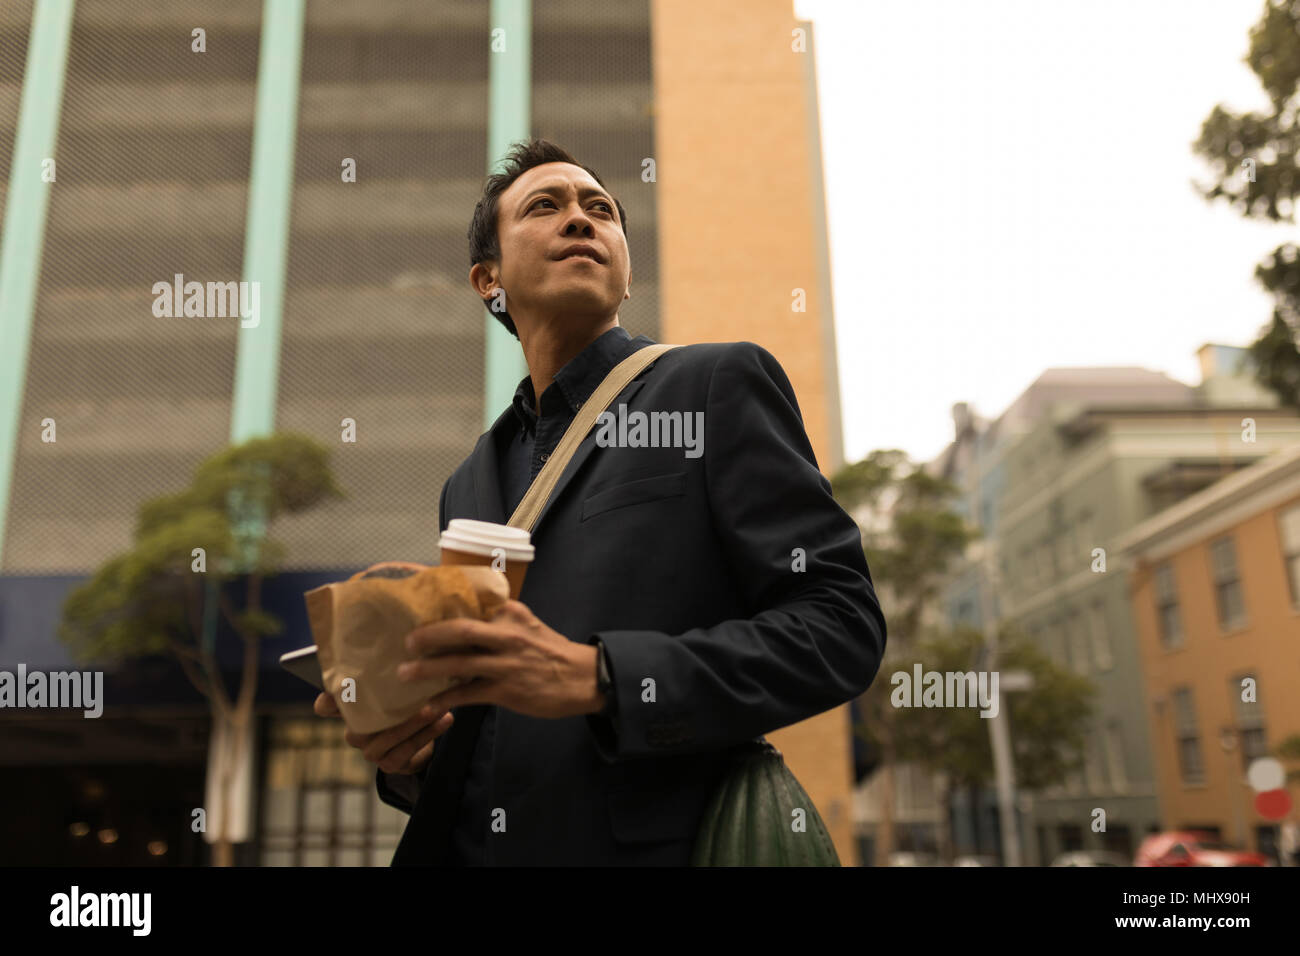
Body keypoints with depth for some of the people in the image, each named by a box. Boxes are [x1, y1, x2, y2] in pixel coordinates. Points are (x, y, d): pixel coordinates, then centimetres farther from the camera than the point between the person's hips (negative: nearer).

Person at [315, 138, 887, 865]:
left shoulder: (719, 384, -3)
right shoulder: (470, 486, 12)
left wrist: (597, 677, -22)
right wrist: (407, 754, -4)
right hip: (463, 846, 5)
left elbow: (838, 621, -12)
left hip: (650, 844, -4)